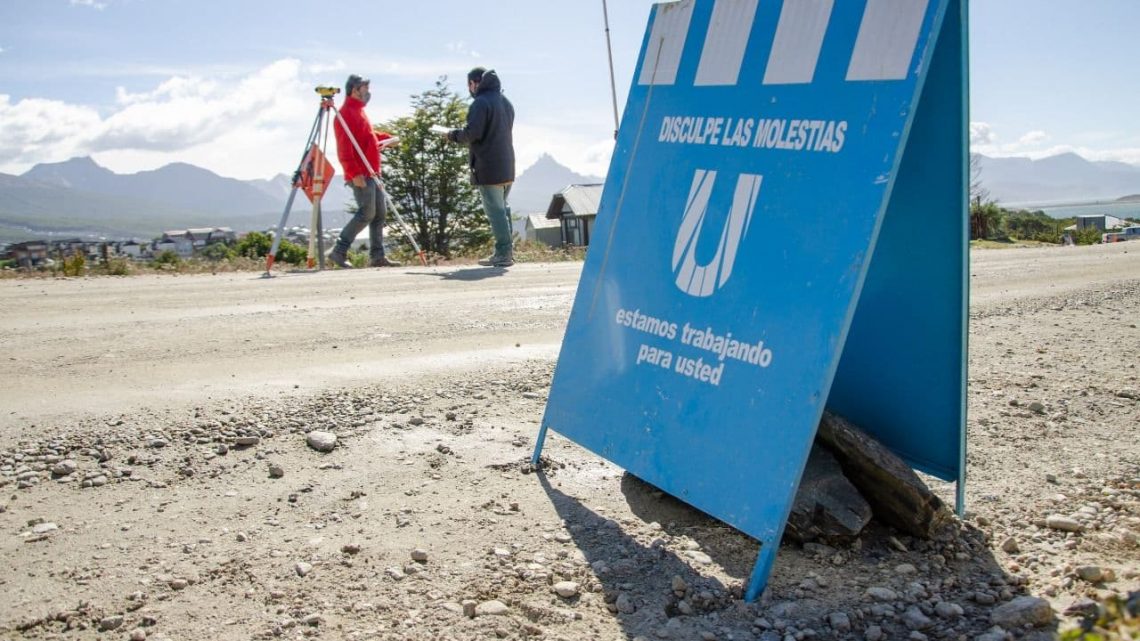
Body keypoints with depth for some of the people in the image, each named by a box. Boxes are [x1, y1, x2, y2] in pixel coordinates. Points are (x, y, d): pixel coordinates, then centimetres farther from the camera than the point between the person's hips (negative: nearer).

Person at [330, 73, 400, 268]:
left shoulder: (359, 112, 19)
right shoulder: (346, 113, -11)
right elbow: (344, 148, -19)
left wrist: (386, 138, 22)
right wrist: (354, 172, -25)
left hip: (371, 172, 10)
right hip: (360, 174, -10)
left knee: (380, 213, 7)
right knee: (367, 213, -12)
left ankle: (377, 256, 10)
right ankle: (339, 251, -5)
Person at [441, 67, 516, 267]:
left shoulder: (481, 102, -12)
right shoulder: (506, 102, 16)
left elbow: (473, 133, -20)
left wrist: (454, 135, -1)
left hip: (488, 168, -8)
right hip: (507, 167, 9)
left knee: (495, 210, -6)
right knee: (503, 209, 15)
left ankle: (503, 253, -6)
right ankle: (507, 251, 17)